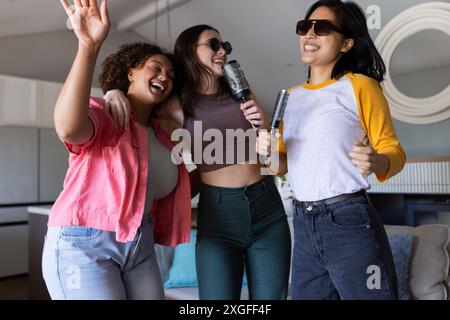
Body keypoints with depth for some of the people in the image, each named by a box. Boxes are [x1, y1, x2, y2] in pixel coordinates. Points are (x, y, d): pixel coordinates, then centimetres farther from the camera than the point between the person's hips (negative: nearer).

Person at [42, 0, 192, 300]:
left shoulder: (161, 136, 13)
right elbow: (68, 128, -33)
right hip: (84, 244, -6)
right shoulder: (103, 114, -8)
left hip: (141, 246, 7)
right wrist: (88, 47, -37)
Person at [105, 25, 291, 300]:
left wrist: (263, 126, -4)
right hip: (218, 215, -3)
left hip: (267, 208, 3)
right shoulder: (178, 105, -2)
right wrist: (114, 93, -12)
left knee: (271, 296, 9)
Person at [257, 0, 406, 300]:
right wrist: (269, 152, -5)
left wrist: (376, 162, -26)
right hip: (303, 225, 6)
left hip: (350, 222, -5)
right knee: (305, 294, 16)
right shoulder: (291, 96, 13)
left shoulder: (359, 85, -4)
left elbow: (395, 152, -4)